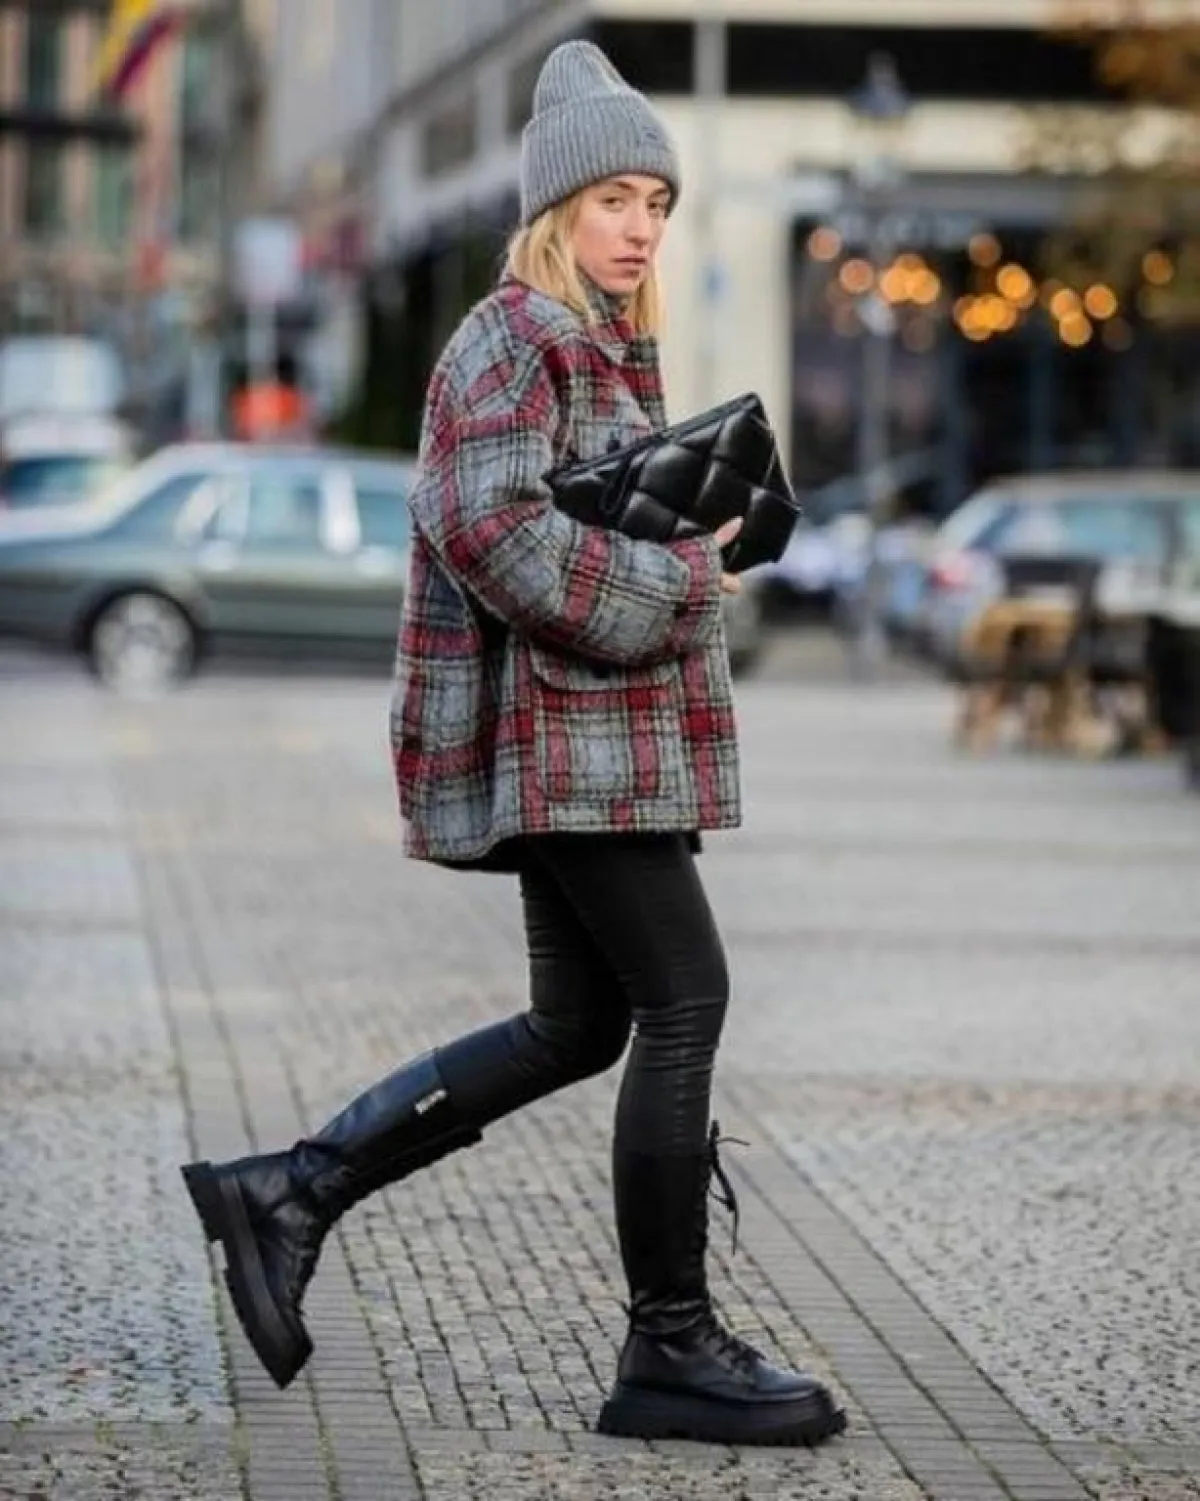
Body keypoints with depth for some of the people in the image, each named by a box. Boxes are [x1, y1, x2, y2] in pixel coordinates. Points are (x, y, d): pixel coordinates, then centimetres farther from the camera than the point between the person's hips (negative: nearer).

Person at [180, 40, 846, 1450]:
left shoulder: (607, 350, 19)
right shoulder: (510, 342, -11)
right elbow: (499, 532, -23)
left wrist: (698, 516, 11)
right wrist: (677, 578, -16)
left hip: (588, 738, 10)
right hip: (565, 732, -10)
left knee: (575, 1028, 12)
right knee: (684, 1001, -9)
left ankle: (286, 1192, 14)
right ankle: (671, 1347, -3)